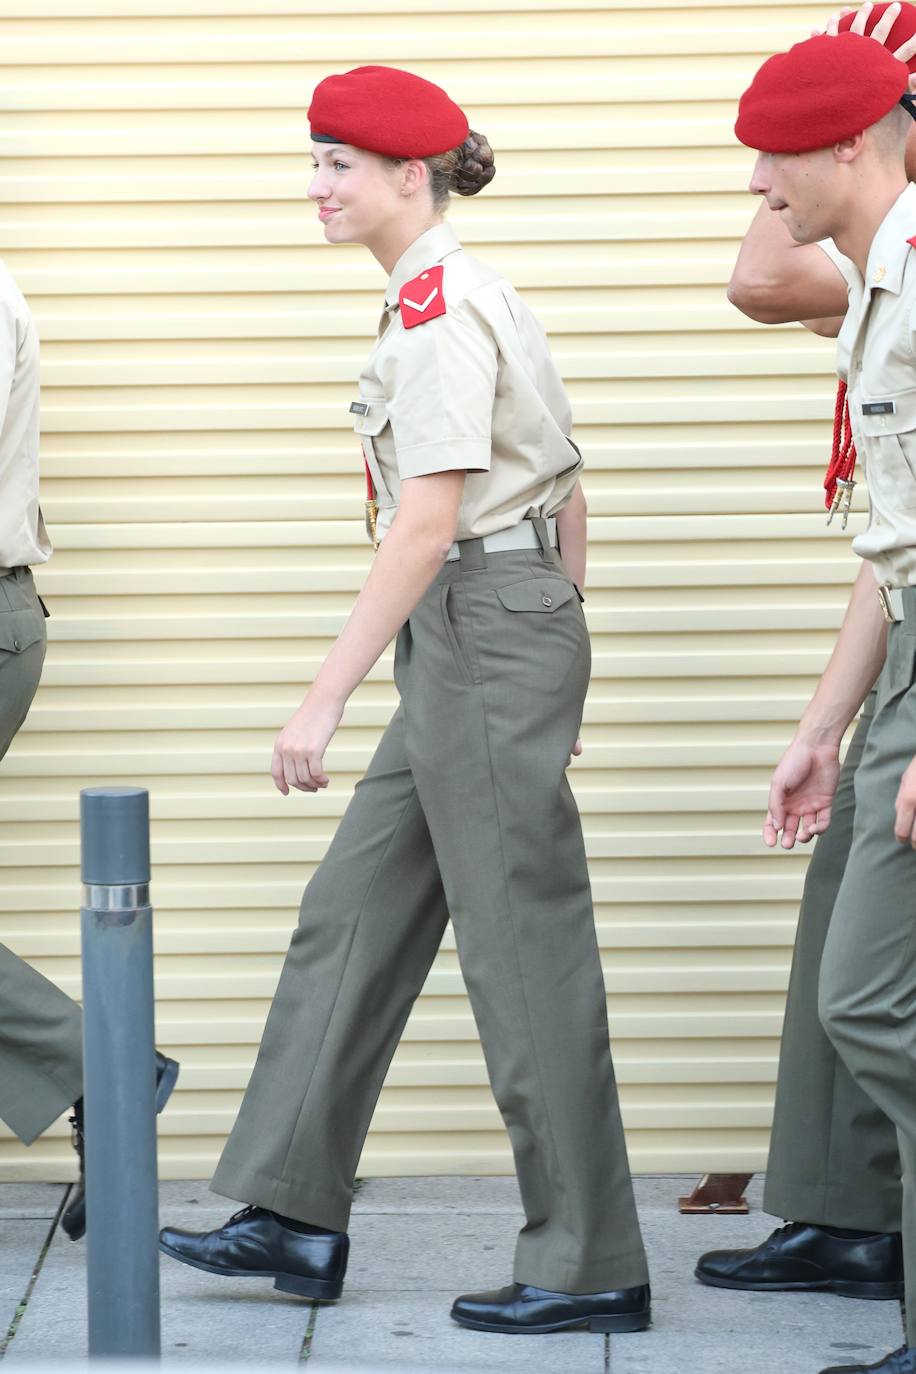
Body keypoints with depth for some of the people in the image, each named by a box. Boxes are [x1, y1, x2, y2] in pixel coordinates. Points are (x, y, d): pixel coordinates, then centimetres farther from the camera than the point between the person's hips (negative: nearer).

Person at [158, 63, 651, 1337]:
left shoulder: (436, 312, -15)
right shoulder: (470, 297, 15)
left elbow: (428, 526, -22)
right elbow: (564, 494, 18)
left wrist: (325, 700, -22)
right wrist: (545, 674, 22)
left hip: (481, 632, -10)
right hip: (506, 631, 10)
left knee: (522, 943, -4)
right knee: (357, 911, 12)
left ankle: (588, 1264, 4)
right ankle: (295, 1217, 18)